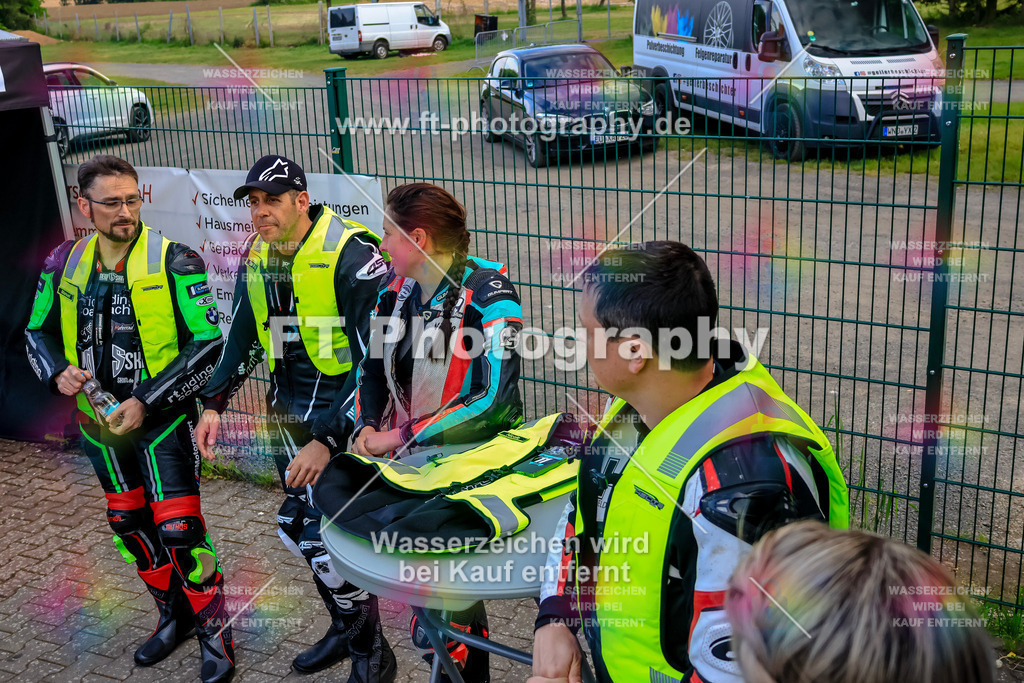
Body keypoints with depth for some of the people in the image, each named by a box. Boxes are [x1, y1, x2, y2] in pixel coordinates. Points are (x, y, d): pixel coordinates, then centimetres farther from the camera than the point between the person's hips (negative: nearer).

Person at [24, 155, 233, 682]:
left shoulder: (174, 261, -14)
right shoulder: (63, 264, 1)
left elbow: (210, 342, -17)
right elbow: (38, 331, 15)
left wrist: (147, 402, -21)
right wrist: (58, 373, -7)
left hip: (163, 420, -5)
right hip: (98, 421, 6)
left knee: (179, 530, -7)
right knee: (128, 522, 16)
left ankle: (215, 634, 11)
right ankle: (173, 616, 36)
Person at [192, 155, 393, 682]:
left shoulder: (352, 255, -21)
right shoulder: (256, 260, 3)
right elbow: (242, 337, 19)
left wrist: (328, 439, -28)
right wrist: (214, 404, 10)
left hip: (346, 409, -7)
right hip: (290, 408, 7)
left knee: (325, 537, -10)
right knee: (296, 530, 14)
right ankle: (344, 628, 38)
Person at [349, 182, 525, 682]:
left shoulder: (487, 292, -16)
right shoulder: (397, 288, 4)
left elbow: (496, 401, -23)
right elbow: (374, 365, 17)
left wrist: (401, 437, -19)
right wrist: (367, 427, -2)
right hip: (404, 455, 6)